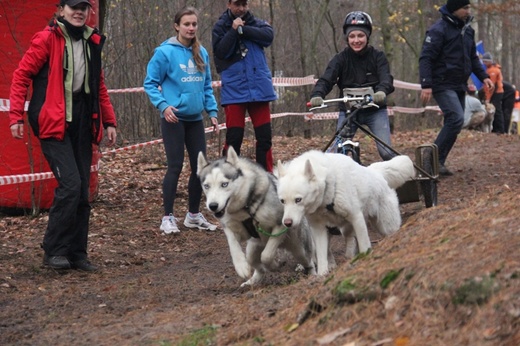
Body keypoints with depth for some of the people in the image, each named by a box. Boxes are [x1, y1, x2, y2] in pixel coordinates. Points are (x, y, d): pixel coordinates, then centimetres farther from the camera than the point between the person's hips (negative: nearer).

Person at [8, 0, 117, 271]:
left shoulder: (92, 42, 13)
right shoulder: (46, 39, -6)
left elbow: (99, 86, 21)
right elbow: (21, 76, -6)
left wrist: (109, 121, 18)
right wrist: (16, 116, -12)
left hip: (82, 124, 6)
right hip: (54, 124, -6)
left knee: (82, 192, 6)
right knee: (70, 184, -16)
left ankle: (76, 254, 14)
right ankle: (54, 251, -5)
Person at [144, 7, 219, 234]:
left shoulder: (201, 53, 9)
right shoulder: (165, 52, -8)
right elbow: (150, 83, -6)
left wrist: (212, 112, 7)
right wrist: (163, 105, -19)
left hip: (195, 119, 6)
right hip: (174, 119, -6)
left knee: (200, 166, 6)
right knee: (175, 166, -6)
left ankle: (194, 215, 20)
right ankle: (168, 218, 2)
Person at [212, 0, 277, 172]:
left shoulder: (256, 23, 10)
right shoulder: (221, 27, 5)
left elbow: (268, 35, -10)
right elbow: (220, 52, -9)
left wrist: (243, 30, -15)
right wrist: (234, 30, -14)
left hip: (259, 87, 2)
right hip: (234, 89, -2)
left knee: (265, 137, 2)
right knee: (234, 138, -5)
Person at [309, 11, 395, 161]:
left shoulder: (377, 56, -5)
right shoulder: (341, 58, -5)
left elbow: (386, 77, -20)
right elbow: (326, 79, -17)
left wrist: (382, 91, -45)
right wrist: (317, 95, -40)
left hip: (374, 110, -1)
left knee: (386, 152, -14)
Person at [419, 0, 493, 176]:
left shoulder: (467, 29, 12)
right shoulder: (439, 29, -13)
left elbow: (473, 57, 23)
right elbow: (425, 58, -16)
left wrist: (483, 76, 11)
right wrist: (426, 85, -23)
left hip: (459, 86, 8)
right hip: (443, 85, -8)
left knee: (452, 124, 6)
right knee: (456, 118, -22)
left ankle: (438, 163, 12)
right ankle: (434, 159, -16)